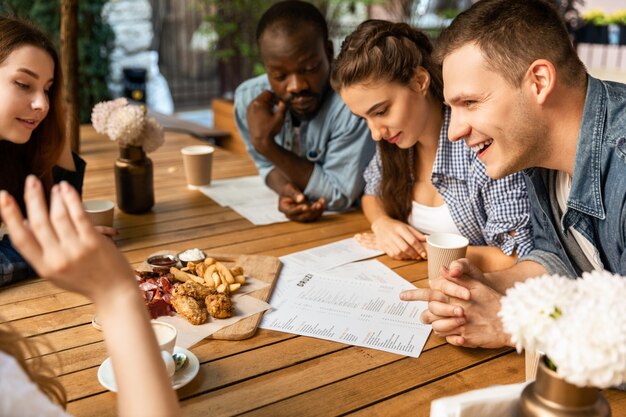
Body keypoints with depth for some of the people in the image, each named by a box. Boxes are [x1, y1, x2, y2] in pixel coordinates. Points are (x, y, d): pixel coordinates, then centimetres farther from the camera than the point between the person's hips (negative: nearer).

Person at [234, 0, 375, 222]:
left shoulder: (354, 101, -27)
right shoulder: (249, 97, -12)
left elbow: (340, 196, -21)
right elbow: (268, 165, 3)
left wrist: (266, 143, -27)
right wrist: (285, 189, -20)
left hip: (351, 221, -4)